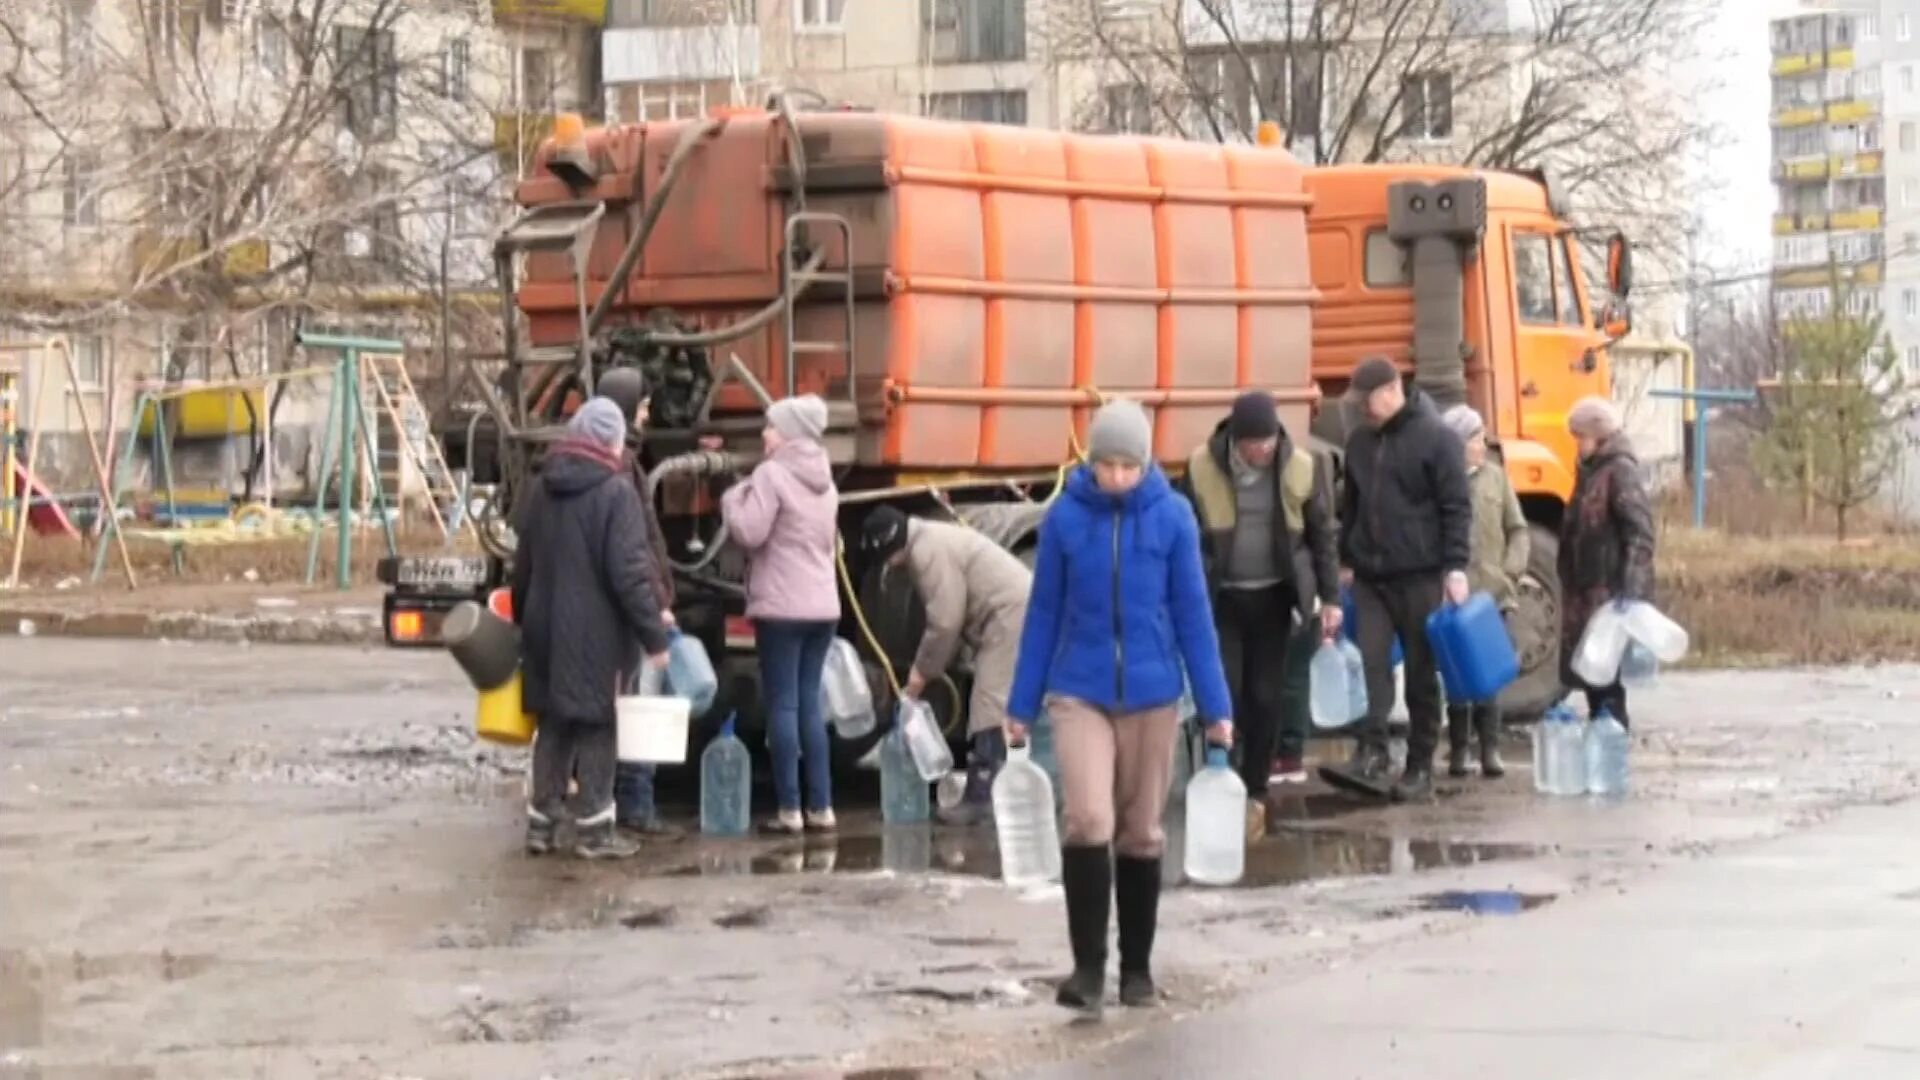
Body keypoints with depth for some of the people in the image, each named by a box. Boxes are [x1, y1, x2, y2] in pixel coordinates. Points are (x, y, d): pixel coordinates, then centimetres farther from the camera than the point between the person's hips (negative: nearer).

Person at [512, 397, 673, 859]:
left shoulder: (543, 489, 8)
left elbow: (523, 563, 16)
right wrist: (654, 635, -12)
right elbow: (630, 573, -17)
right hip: (596, 634, -6)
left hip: (546, 630, 6)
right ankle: (594, 829, 3)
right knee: (596, 726, 1)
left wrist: (525, 620, 26)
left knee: (553, 724, 13)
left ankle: (541, 822, 15)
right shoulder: (616, 493, -13)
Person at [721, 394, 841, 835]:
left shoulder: (772, 473, -10)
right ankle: (821, 807, 8)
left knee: (783, 705, -4)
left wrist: (733, 498, 2)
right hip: (823, 604, 7)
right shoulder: (824, 479, 16)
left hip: (781, 605, -7)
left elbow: (749, 532, -14)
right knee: (810, 704, 10)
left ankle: (790, 809, -6)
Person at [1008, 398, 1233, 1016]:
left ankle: (1137, 968, 22)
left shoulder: (1172, 516, -5)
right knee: (1088, 820, -16)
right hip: (1078, 692, -1)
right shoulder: (1065, 516, -4)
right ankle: (1088, 965, -8)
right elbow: (1043, 613, 3)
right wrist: (1022, 706, 4)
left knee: (1140, 832, 9)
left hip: (1152, 693, 1)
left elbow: (1193, 614, -1)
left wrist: (1215, 707, -2)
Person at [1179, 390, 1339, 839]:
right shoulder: (1202, 467, -8)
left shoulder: (1300, 468, -5)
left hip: (1274, 597, 1)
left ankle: (1254, 794, 15)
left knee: (1266, 697, 4)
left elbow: (1323, 534, 4)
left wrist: (1330, 597, 3)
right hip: (1220, 597, -1)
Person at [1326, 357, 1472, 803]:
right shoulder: (1360, 441, 11)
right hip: (1369, 576, 5)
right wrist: (1347, 559, 18)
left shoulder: (1435, 438, -7)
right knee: (1372, 665, -7)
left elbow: (1456, 508, -9)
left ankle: (1420, 767, 8)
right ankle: (1371, 757, -12)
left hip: (1419, 575, -5)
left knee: (1421, 672, 3)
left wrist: (1456, 567, -15)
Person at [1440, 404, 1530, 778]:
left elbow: (1517, 530, 11)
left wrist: (1512, 569, -1)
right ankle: (1458, 749, 12)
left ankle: (1490, 749, 6)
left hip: (1493, 592, 2)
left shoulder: (1495, 477, 7)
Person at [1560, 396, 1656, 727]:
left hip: (1609, 592, -9)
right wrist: (1571, 587, 20)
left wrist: (1630, 588, -28)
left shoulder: (1620, 471, -12)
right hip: (1586, 592, 9)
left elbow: (1640, 535, -19)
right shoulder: (1590, 470, 15)